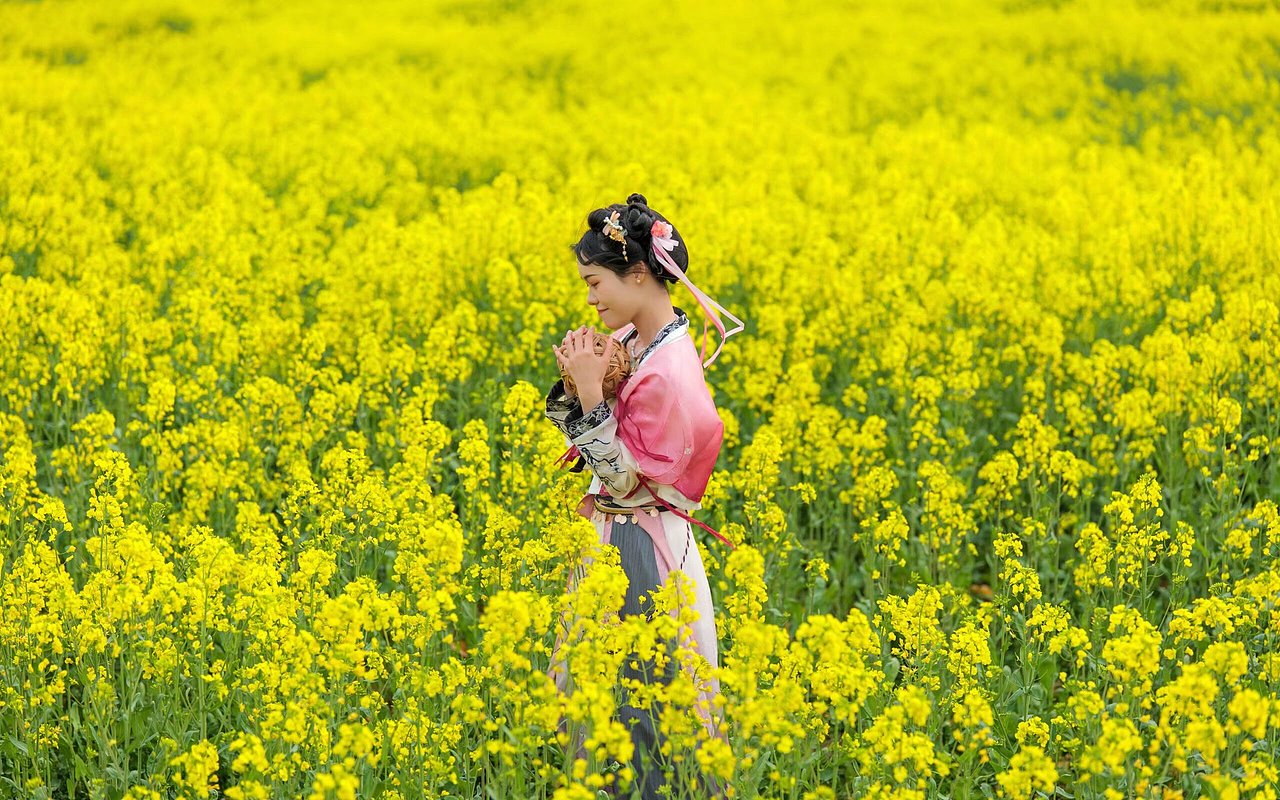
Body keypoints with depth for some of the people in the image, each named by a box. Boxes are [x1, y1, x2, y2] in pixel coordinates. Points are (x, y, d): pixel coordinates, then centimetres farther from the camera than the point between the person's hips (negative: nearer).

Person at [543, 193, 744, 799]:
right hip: (611, 543, 9)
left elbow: (625, 481, -21)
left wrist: (590, 392, -24)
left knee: (641, 701, 1)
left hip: (641, 553, -9)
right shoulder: (630, 344, 4)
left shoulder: (670, 372, -22)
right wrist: (574, 384, -6)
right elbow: (587, 448, 11)